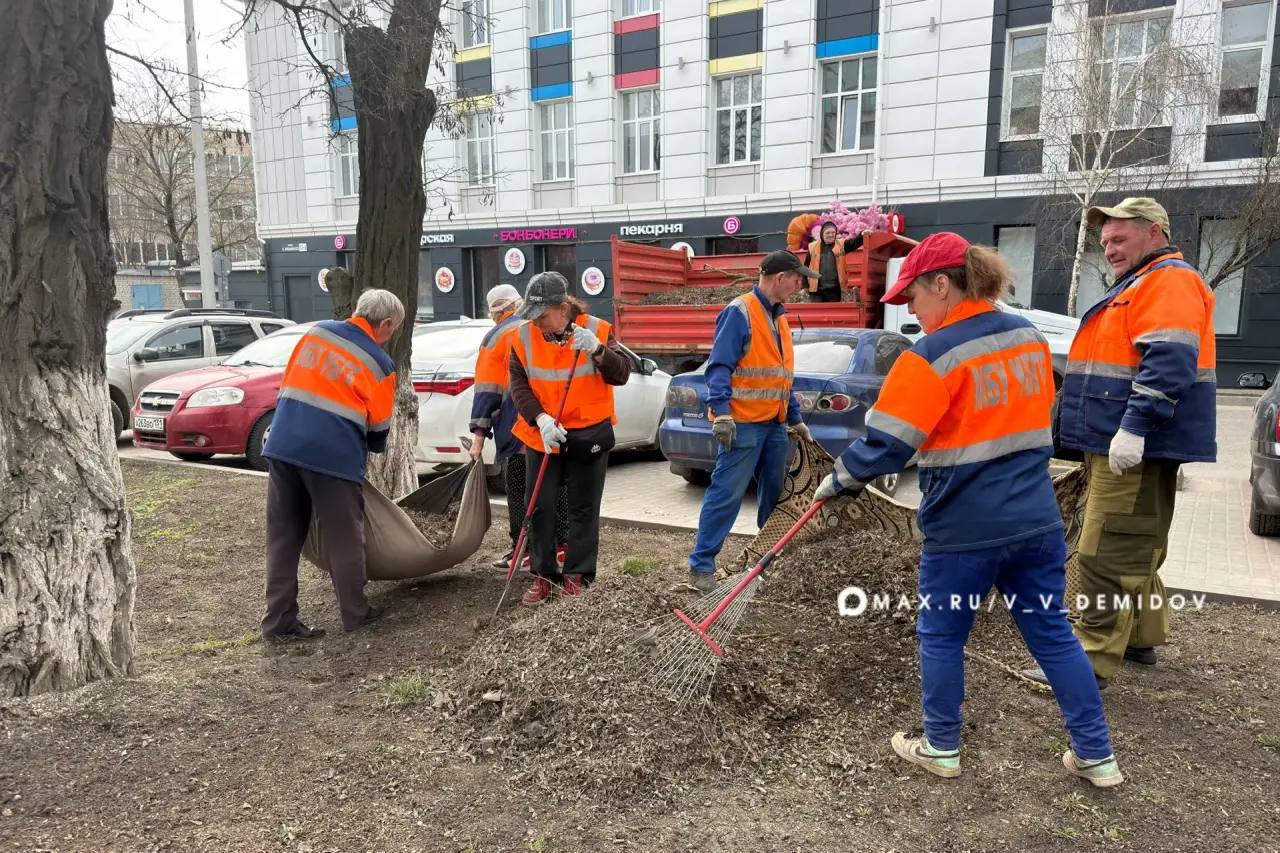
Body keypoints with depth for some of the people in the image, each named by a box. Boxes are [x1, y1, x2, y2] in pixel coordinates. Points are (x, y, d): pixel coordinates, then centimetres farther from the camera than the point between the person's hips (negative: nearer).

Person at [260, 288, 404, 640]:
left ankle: (279, 620, 15)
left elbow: (288, 382, 19)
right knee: (345, 538, 9)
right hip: (334, 455, -5)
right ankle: (355, 613, 20)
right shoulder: (379, 363, -2)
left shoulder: (317, 331, 11)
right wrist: (371, 450, 25)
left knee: (283, 536, 11)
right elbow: (379, 425, 4)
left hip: (283, 446, 5)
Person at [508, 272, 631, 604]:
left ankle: (577, 574, 18)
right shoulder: (523, 337, -4)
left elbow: (621, 374, -14)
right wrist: (540, 419, -22)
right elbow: (519, 385, -6)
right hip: (541, 433, 2)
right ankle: (544, 575, 15)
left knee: (584, 507, 6)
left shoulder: (596, 330, -9)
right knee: (540, 505, 2)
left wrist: (597, 350, -31)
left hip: (590, 432, -1)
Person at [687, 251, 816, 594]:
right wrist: (722, 413, -26)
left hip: (775, 425, 9)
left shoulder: (778, 317, 17)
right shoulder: (740, 312, -11)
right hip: (742, 424, -9)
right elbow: (720, 367, -17)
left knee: (776, 495, 15)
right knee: (726, 495, -8)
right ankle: (701, 566, -1)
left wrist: (795, 419, 20)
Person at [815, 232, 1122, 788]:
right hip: (1037, 519, 7)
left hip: (964, 529, -6)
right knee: (1053, 634, 17)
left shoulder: (933, 356, -16)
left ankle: (941, 749, 27)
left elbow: (884, 447, -17)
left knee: (941, 636, 12)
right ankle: (1096, 756, 26)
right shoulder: (1030, 337, 7)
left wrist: (838, 483, 0)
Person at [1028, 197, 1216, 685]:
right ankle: (1141, 637, 30)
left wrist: (1134, 429, -31)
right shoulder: (1140, 285, 23)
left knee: (1108, 554, -11)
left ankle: (1092, 659, -8)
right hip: (1124, 446, 11)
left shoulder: (1169, 281, -11)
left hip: (1136, 447, -11)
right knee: (1135, 550, 18)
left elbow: (1168, 362, -25)